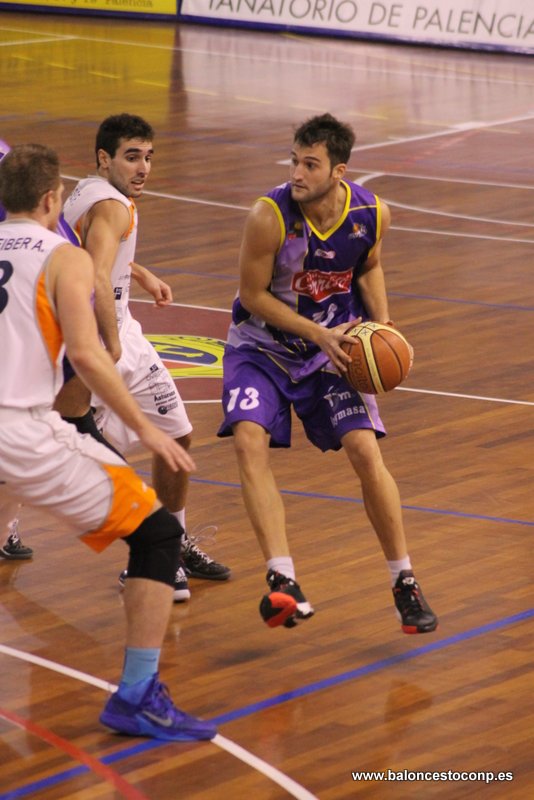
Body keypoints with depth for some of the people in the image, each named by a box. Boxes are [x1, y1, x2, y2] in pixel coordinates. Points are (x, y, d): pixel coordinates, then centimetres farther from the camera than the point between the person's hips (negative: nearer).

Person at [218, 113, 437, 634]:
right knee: (249, 439, -25)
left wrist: (381, 326, -7)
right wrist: (319, 334, -22)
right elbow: (253, 294, -15)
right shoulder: (270, 216, -25)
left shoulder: (372, 214, -14)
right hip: (264, 343, -2)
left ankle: (404, 582, 6)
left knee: (365, 450, -11)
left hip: (335, 345, 2)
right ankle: (283, 581, -29)